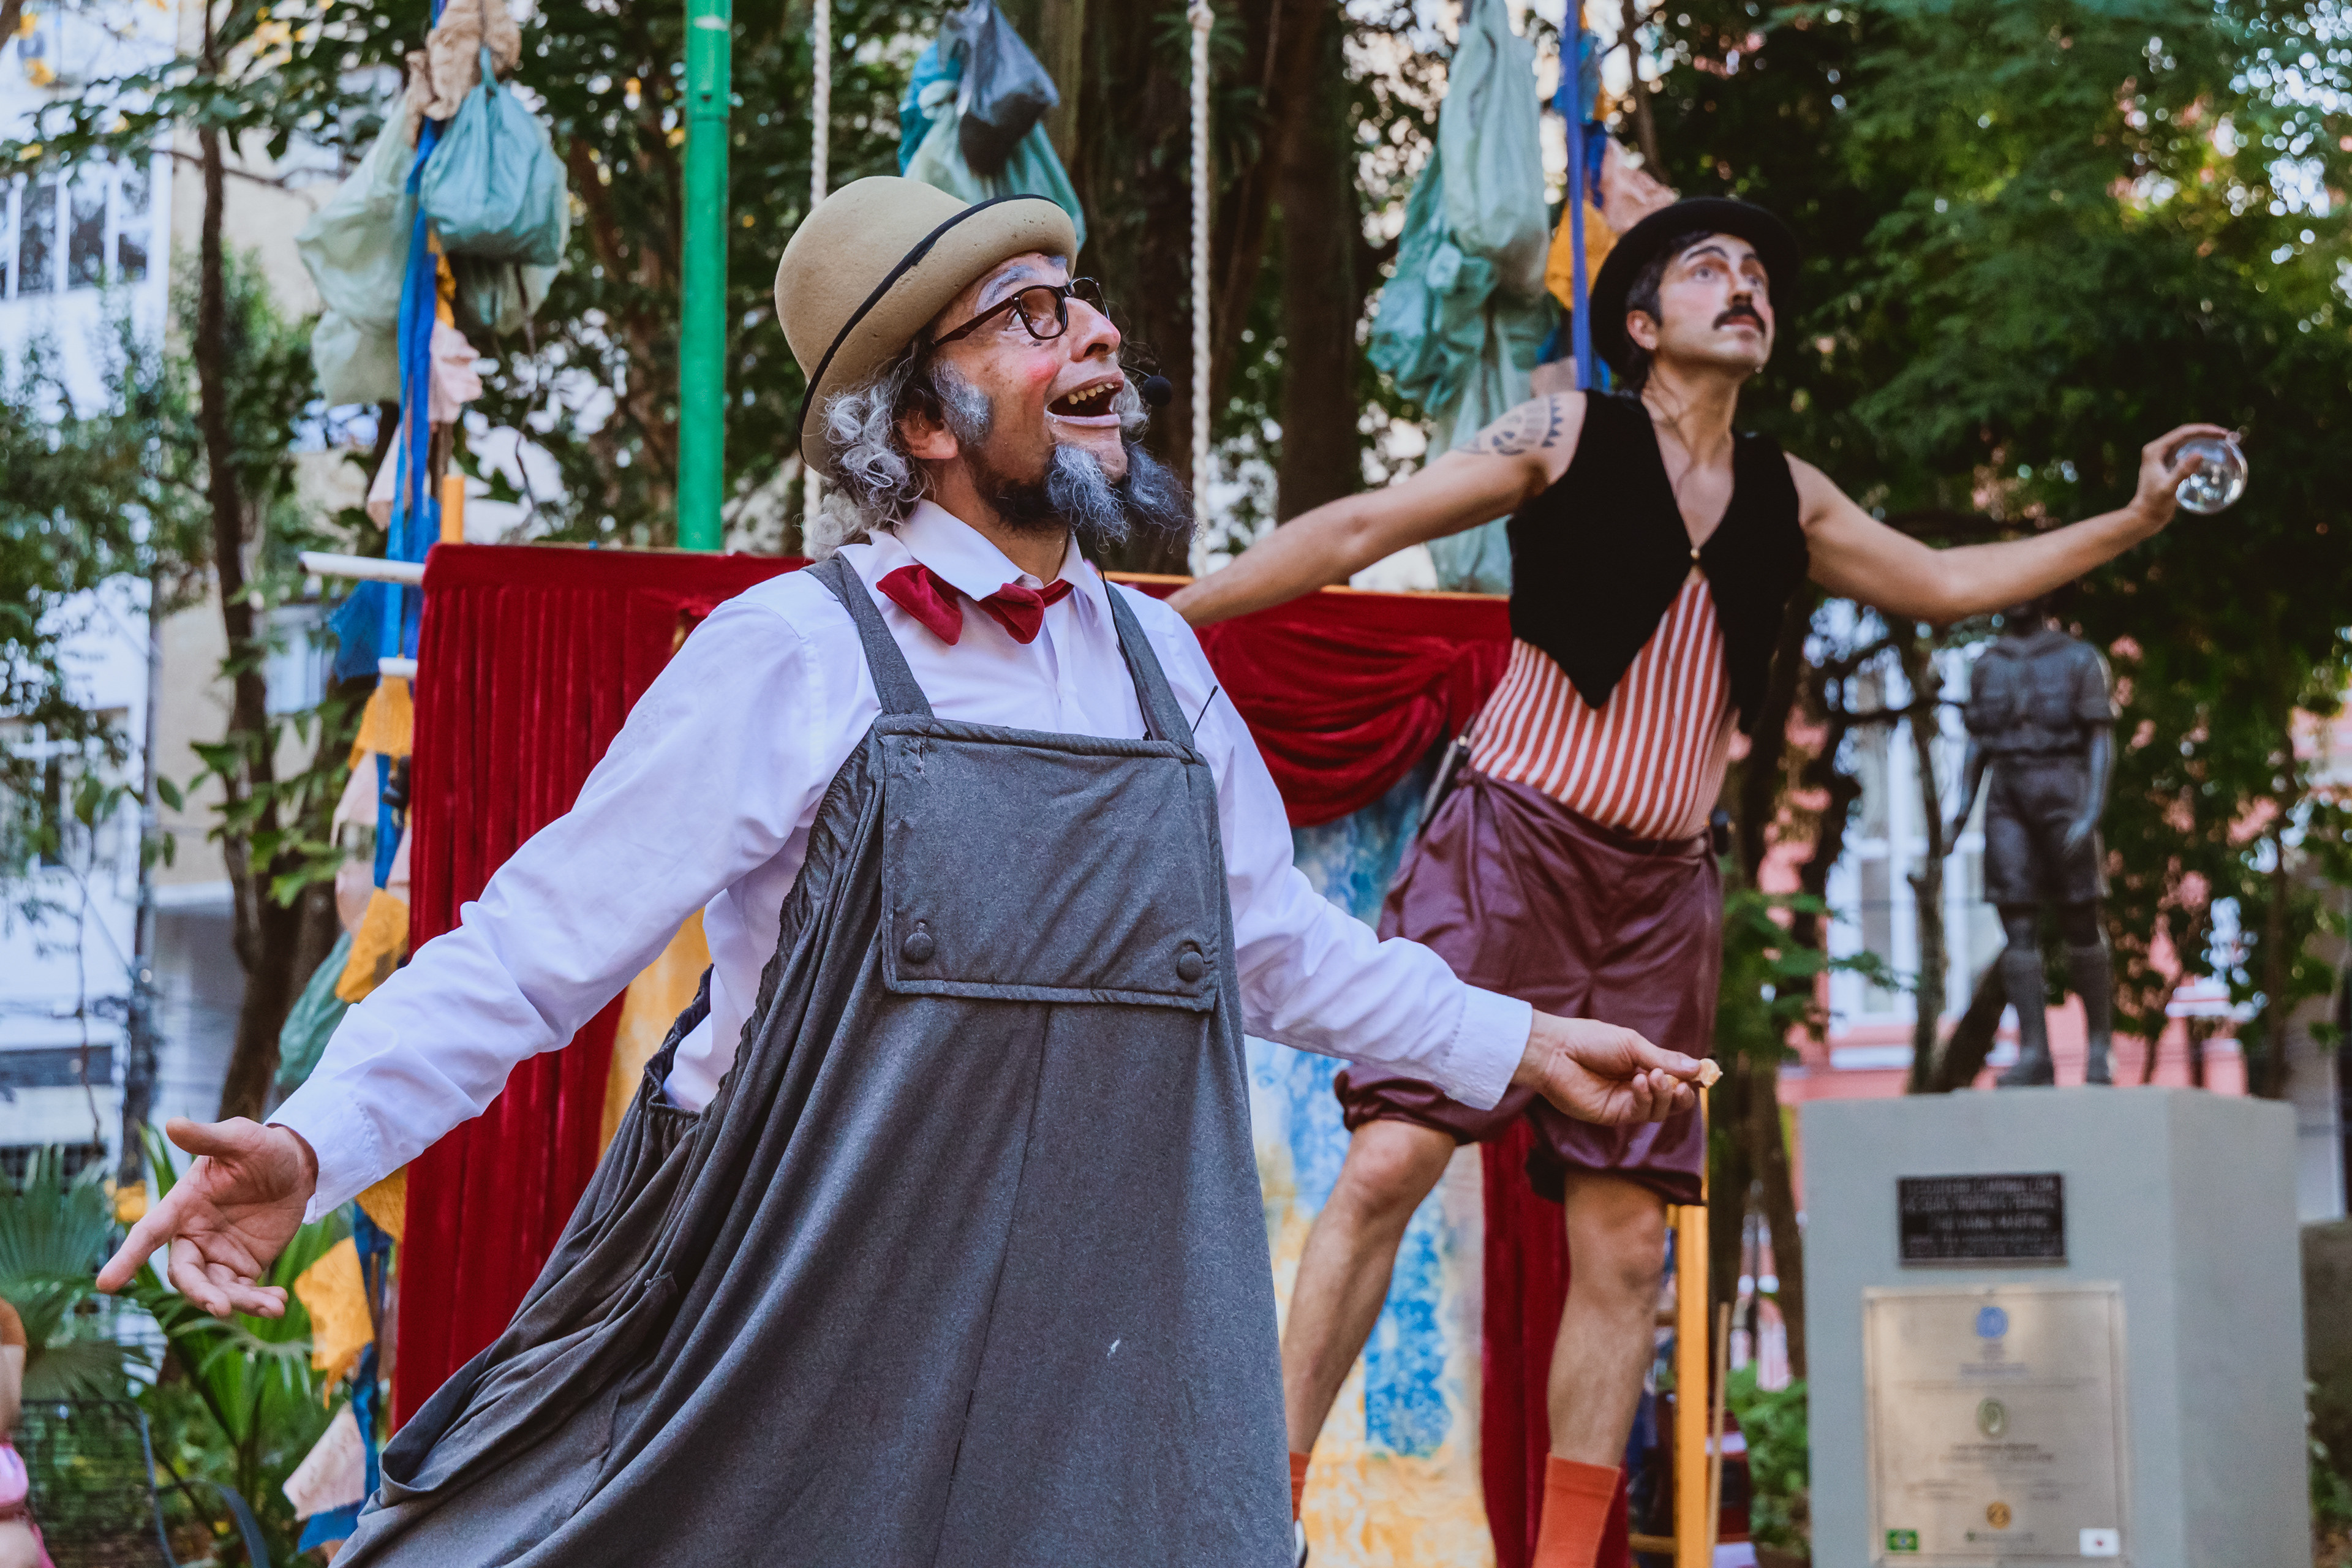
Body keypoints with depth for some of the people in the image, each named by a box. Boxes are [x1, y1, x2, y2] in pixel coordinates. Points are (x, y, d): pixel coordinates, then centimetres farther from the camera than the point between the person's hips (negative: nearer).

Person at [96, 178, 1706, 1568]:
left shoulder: (1158, 663, 10)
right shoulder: (793, 656, -8)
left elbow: (1281, 941, 24)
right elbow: (538, 943, -10)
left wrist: (1518, 1044, 27)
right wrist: (313, 1141, -22)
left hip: (1104, 1371, 5)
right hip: (803, 1361, -5)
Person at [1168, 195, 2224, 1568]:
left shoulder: (1786, 500, 14)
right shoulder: (1570, 436, 0)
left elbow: (1944, 583, 26)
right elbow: (1363, 529, -3)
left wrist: (2131, 523, 19)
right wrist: (1164, 618, -9)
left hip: (1662, 891, 5)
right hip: (1515, 848, -5)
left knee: (1625, 1239, 1)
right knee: (1390, 1160, -17)